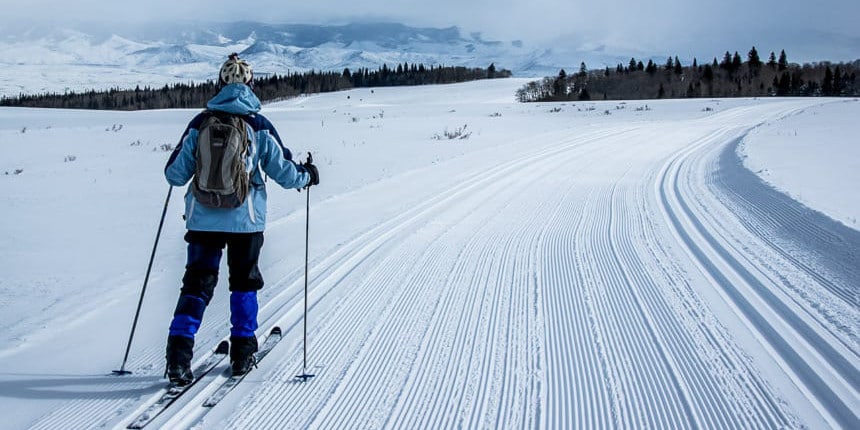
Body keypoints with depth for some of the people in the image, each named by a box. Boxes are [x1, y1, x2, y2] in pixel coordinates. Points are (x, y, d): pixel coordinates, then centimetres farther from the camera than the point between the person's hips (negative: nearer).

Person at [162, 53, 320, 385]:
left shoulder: (199, 123, -1)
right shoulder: (259, 126, -5)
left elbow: (175, 175, 2)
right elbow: (284, 172, -1)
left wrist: (177, 166, 26)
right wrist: (307, 175, 20)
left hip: (203, 218, 1)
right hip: (246, 219, -1)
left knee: (197, 282, 8)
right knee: (244, 282, 15)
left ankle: (179, 354, -2)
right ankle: (242, 352, 21)